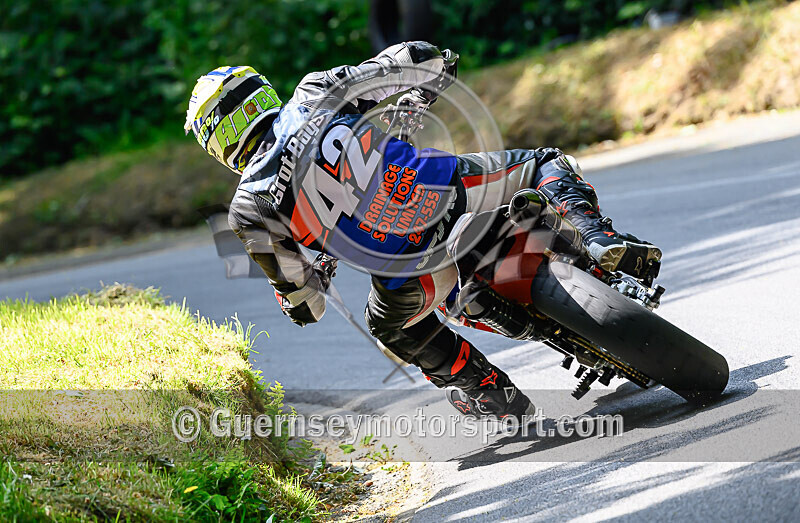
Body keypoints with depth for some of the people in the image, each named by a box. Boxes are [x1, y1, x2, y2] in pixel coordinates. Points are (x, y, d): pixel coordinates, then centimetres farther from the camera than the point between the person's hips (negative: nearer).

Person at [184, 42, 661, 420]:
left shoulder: (248, 208, 0)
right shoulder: (312, 95, 2)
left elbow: (303, 304, 7)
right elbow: (420, 60, 3)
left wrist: (316, 278, 31)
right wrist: (433, 69, 28)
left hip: (416, 268, 0)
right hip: (451, 190, 0)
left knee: (391, 324, 35)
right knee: (548, 164, 25)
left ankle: (492, 395, 34)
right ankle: (598, 240, -2)